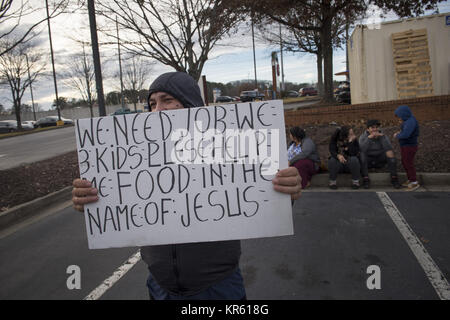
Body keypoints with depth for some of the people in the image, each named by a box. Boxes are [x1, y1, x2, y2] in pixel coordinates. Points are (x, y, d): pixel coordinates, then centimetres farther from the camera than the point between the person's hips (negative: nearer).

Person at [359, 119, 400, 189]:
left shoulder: (383, 136, -9)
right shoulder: (363, 137, -12)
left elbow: (389, 149, -25)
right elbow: (362, 150, -30)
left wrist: (382, 136, -33)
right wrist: (369, 137, -39)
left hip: (380, 160, 2)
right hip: (368, 161, -1)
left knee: (390, 152, -25)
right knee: (361, 155, -33)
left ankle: (394, 178, -19)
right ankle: (365, 179, -27)